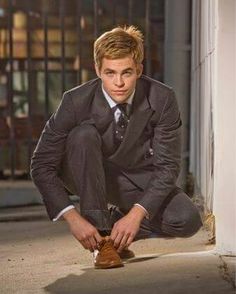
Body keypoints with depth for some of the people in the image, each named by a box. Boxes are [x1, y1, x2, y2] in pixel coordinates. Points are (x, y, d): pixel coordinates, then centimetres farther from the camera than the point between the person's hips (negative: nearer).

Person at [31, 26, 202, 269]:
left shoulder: (162, 99, -22)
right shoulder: (76, 102, -25)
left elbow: (167, 166, -20)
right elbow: (42, 166, -22)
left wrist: (136, 214, -32)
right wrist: (73, 217, -33)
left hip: (138, 179, 2)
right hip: (89, 175, -1)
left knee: (187, 221, -24)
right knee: (84, 135, -34)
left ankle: (114, 224, 2)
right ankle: (101, 235, -27)